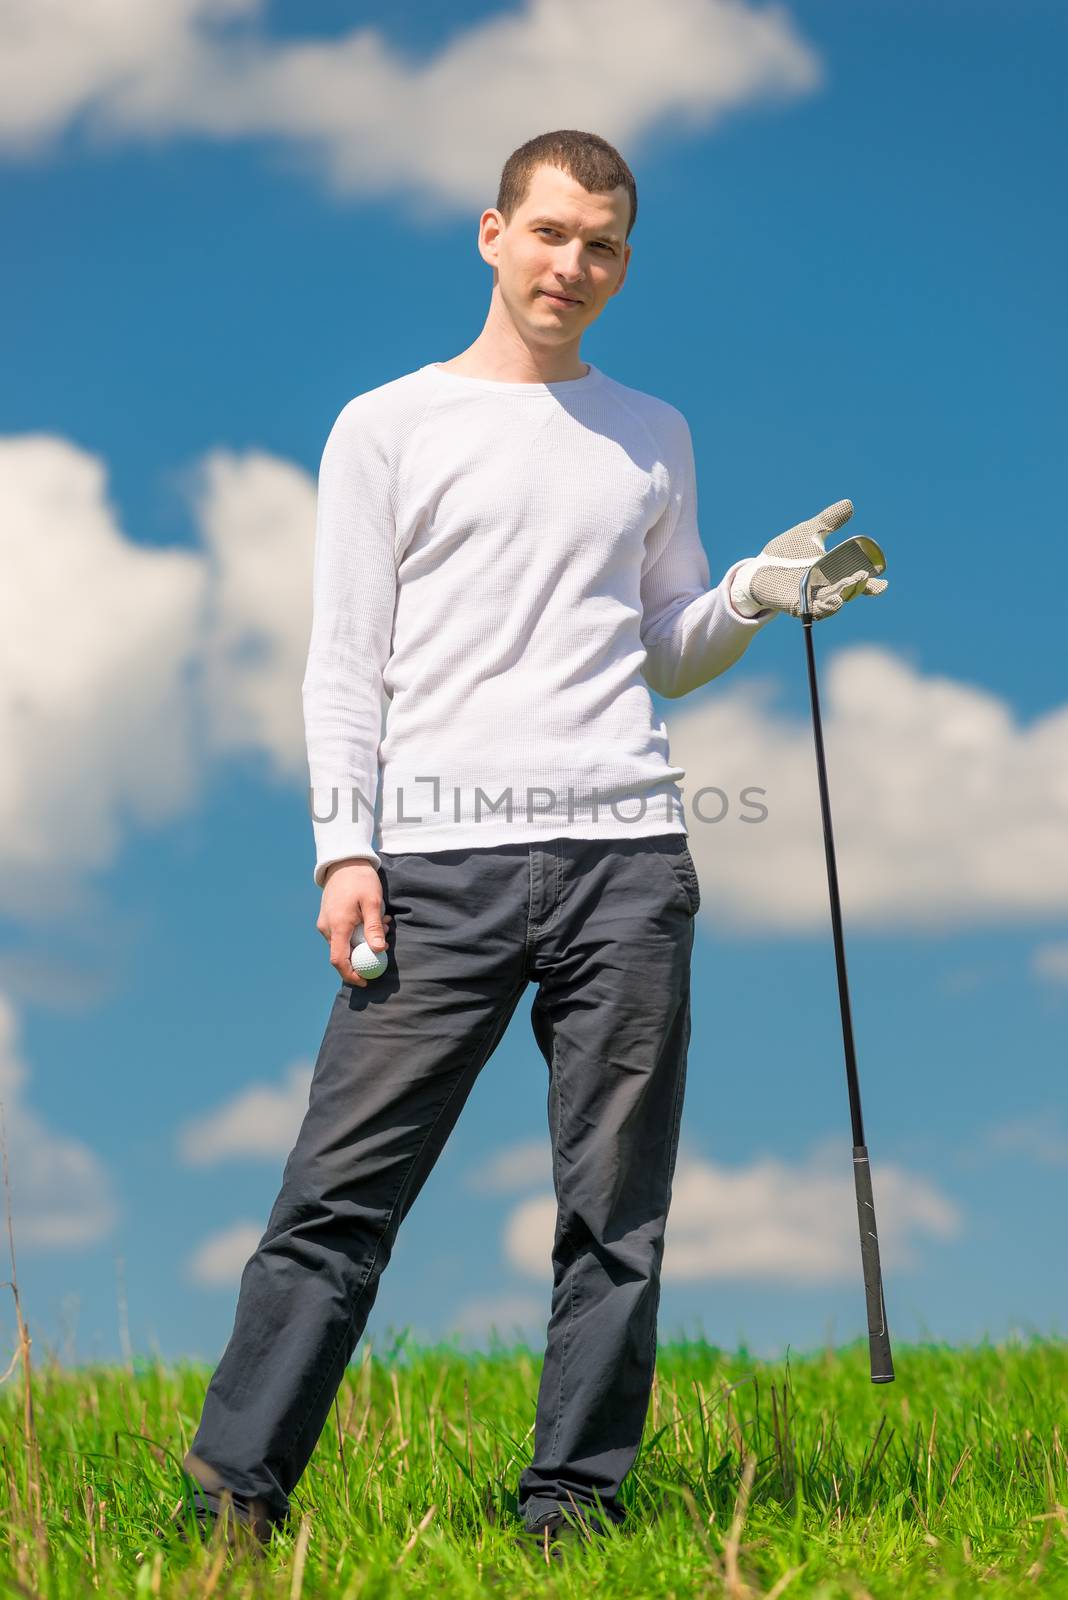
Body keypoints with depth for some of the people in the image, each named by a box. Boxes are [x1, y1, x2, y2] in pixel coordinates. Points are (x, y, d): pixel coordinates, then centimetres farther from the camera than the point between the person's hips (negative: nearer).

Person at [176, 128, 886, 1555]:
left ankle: (576, 1498, 10)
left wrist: (752, 597, 3)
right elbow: (345, 659, 4)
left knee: (616, 1208, 2)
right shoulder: (389, 426, 9)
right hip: (443, 860, -3)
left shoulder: (654, 438, 19)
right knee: (344, 1185, -6)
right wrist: (345, 848, -6)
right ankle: (236, 1486, -2)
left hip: (629, 853, 3)